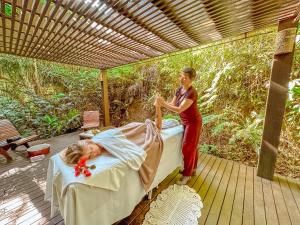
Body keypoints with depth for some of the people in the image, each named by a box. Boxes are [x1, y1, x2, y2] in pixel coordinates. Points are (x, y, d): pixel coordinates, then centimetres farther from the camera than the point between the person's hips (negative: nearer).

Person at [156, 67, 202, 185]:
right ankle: (193, 168, 39)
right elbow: (173, 104, 0)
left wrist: (163, 104, -31)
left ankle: (187, 174, 20)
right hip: (186, 122, 9)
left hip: (193, 122, -8)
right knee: (191, 145, 19)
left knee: (188, 147, 1)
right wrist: (163, 102, -17)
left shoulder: (192, 93, -26)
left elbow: (179, 109, -30)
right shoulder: (179, 89, 1)